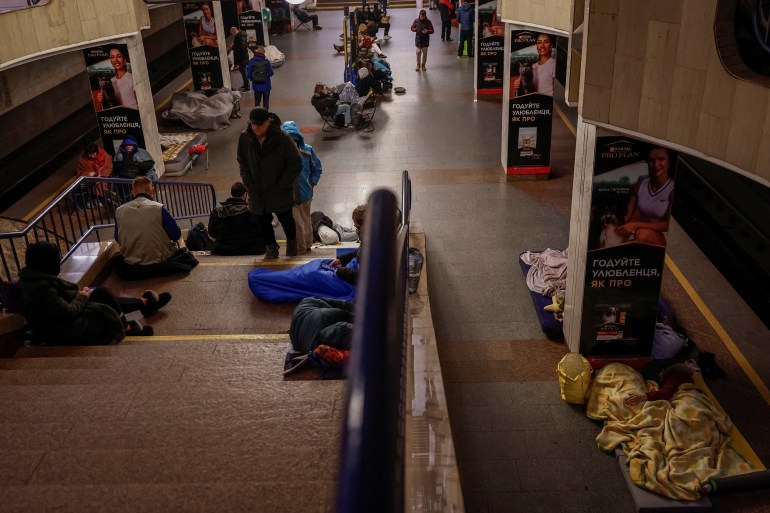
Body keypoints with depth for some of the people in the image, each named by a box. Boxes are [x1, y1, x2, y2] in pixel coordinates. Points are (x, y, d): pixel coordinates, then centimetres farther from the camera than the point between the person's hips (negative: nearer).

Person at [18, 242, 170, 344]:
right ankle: (126, 328, 19)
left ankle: (144, 303, 23)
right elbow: (68, 312, -28)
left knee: (102, 294, 11)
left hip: (61, 320, 10)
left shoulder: (33, 277, 0)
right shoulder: (41, 288, -31)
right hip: (65, 331, -10)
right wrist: (82, 297, -11)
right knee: (104, 296, 0)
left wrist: (78, 293, -1)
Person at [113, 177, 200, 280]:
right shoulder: (158, 208, -18)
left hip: (131, 265, 3)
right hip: (159, 260, -3)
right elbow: (176, 235, -9)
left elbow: (118, 239, 8)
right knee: (175, 242, 28)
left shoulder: (119, 211, -7)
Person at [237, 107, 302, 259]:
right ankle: (271, 248, 32)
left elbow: (295, 164, -12)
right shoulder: (245, 138, -5)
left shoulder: (282, 138, -17)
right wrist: (250, 185, -3)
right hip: (257, 192, 3)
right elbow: (242, 163, 6)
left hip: (279, 191, -3)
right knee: (262, 221, 11)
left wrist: (282, 185, -13)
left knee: (285, 218, 11)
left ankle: (291, 242, 39)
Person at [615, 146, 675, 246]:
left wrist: (635, 225, -23)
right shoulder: (641, 183, 2)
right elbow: (627, 215, 1)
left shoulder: (673, 188, -11)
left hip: (662, 238, -3)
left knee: (642, 234, -35)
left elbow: (668, 225, -14)